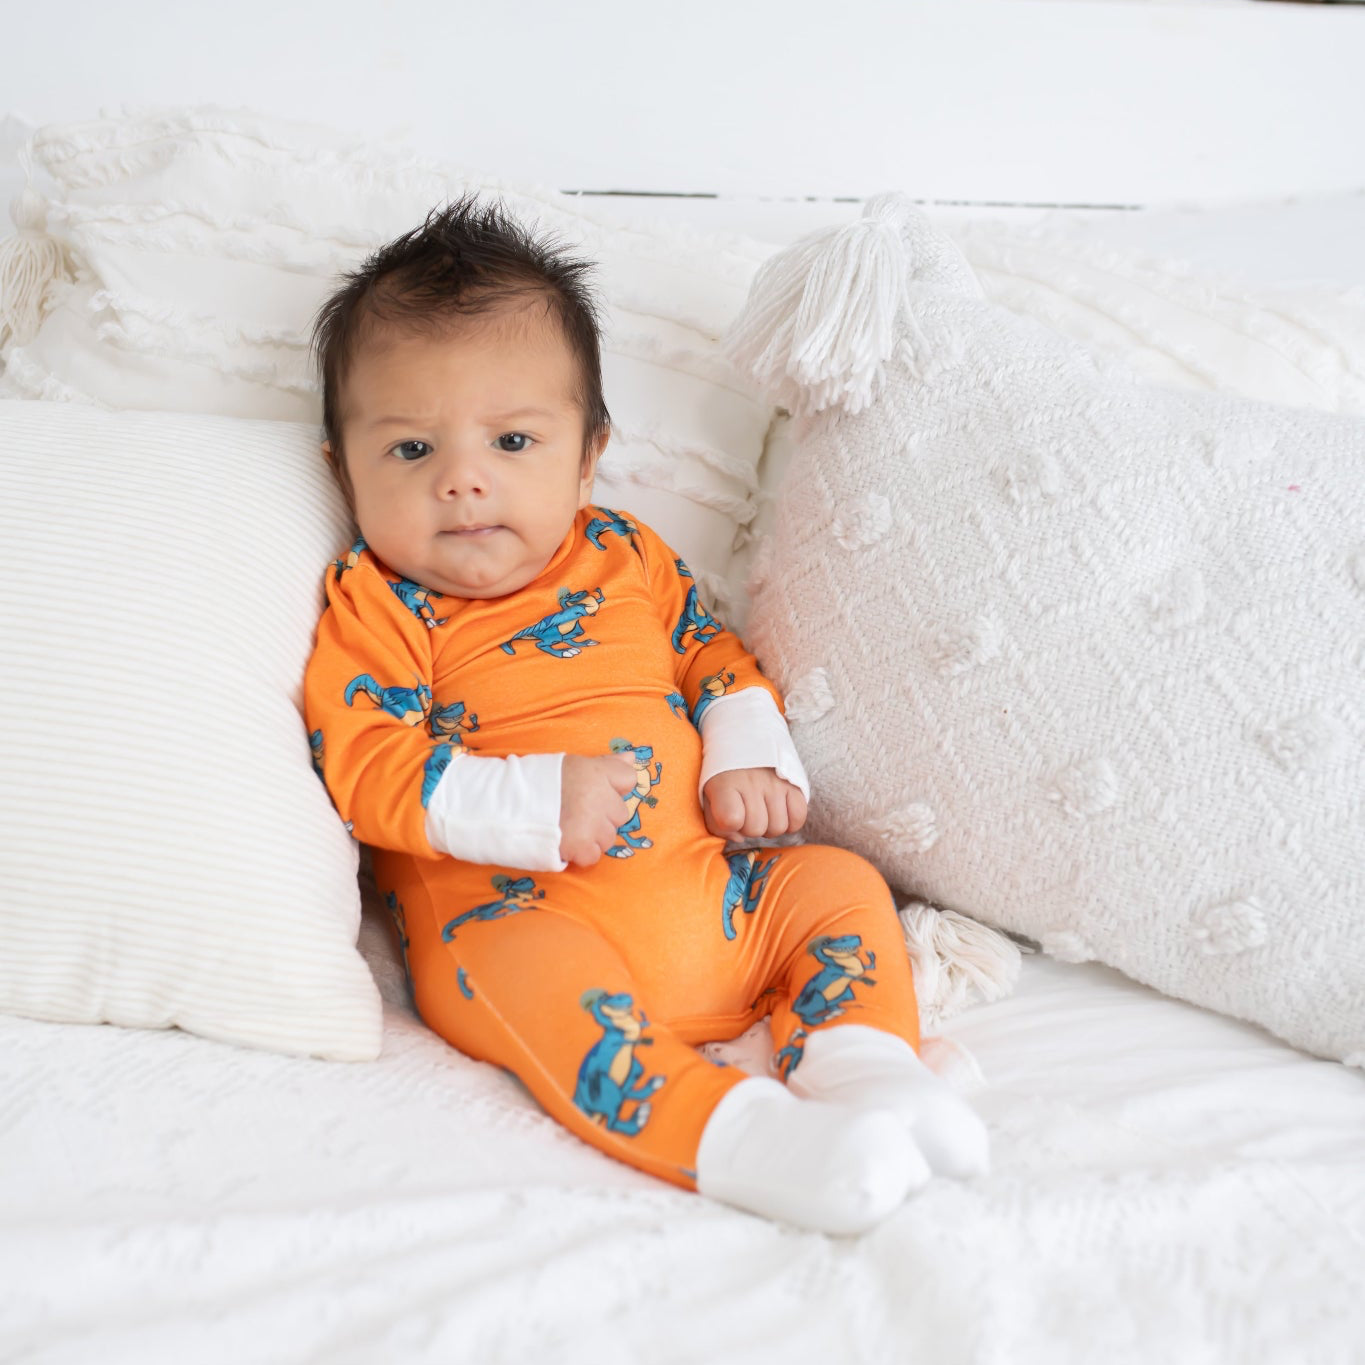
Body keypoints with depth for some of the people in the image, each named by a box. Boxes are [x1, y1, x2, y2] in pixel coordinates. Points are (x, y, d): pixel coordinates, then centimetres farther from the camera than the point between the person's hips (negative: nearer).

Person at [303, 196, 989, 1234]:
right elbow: (366, 770, -10)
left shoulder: (626, 556, 14)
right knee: (524, 965, -36)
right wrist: (536, 805, -22)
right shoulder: (375, 606, 0)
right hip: (515, 909, -6)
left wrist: (749, 759, 3)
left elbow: (711, 650, 24)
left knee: (838, 881, -2)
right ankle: (733, 1134, -44)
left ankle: (860, 1069, -15)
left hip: (710, 892, 6)